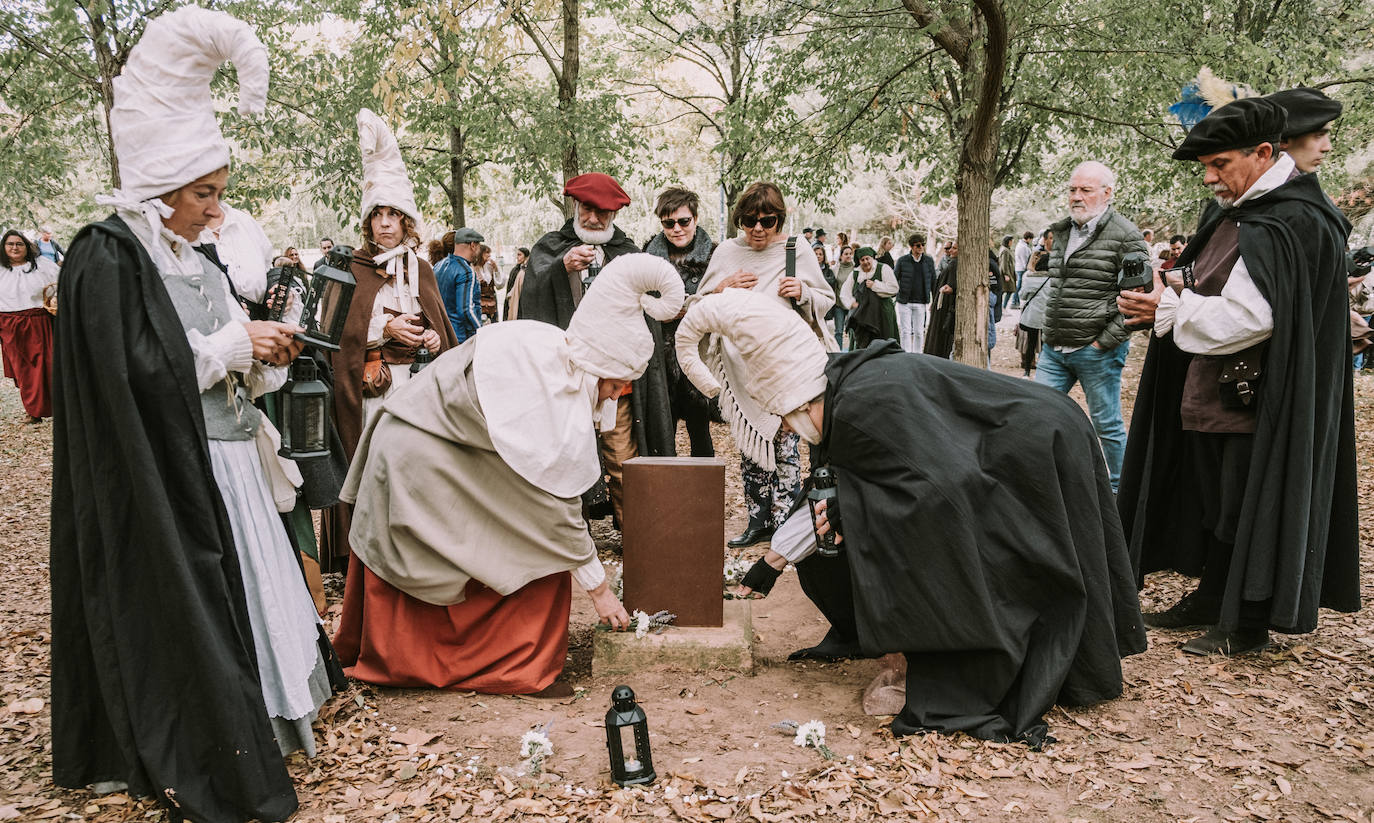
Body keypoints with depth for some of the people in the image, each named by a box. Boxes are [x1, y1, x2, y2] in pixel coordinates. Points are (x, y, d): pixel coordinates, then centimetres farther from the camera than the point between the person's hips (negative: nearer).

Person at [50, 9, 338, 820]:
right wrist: (235, 342, -14)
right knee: (185, 613, 0)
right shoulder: (107, 256, -11)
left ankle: (253, 728, 25)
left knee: (247, 594, 11)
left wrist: (264, 355, -3)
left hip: (226, 463, 8)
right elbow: (135, 372, -19)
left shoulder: (196, 259, 12)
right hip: (164, 474, -8)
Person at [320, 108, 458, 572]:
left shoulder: (422, 270, 16)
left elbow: (441, 326, 19)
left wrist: (433, 340, -3)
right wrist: (385, 330, -11)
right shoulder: (352, 271, 5)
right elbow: (337, 330, -3)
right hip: (368, 385, -3)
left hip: (416, 381, 3)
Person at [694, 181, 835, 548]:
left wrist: (803, 294, -12)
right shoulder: (726, 252, 8)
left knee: (785, 442, -6)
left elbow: (827, 301, 9)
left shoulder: (797, 250, 3)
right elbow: (700, 306, 12)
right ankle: (759, 519, 15)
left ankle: (784, 519, 2)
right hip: (741, 364, 3)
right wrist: (724, 287, -8)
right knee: (748, 443, 5)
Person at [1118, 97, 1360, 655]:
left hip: (1258, 402, -9)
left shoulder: (1292, 222, -18)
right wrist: (1179, 287, 1)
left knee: (1246, 507, 1)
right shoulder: (1234, 214, 12)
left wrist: (1169, 307, -18)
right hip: (1210, 394, 9)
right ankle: (1211, 600, 31)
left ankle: (1247, 625, 15)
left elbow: (1247, 317, -25)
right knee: (1212, 500, 17)